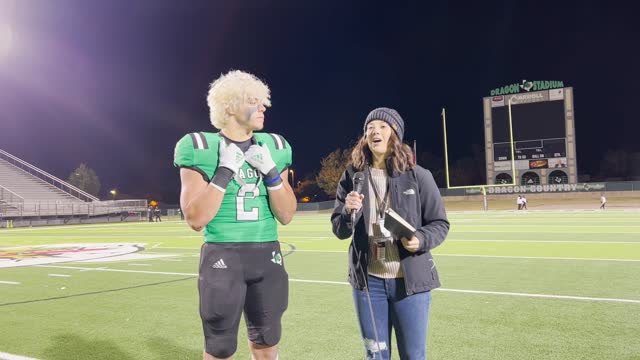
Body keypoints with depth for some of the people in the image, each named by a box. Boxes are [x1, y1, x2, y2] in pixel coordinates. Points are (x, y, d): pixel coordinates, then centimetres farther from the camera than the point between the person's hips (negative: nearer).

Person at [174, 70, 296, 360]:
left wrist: (271, 173, -11)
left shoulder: (273, 148, 4)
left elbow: (286, 216, 2)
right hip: (222, 256, -3)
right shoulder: (202, 149, -7)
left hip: (267, 255, 4)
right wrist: (225, 171, -19)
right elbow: (196, 219, -14)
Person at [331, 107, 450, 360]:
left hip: (410, 280, -2)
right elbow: (339, 231, 3)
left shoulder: (418, 176, -4)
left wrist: (421, 240, -19)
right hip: (368, 280, 2)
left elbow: (440, 223, 1)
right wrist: (348, 212, -18)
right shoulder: (352, 176, 2)